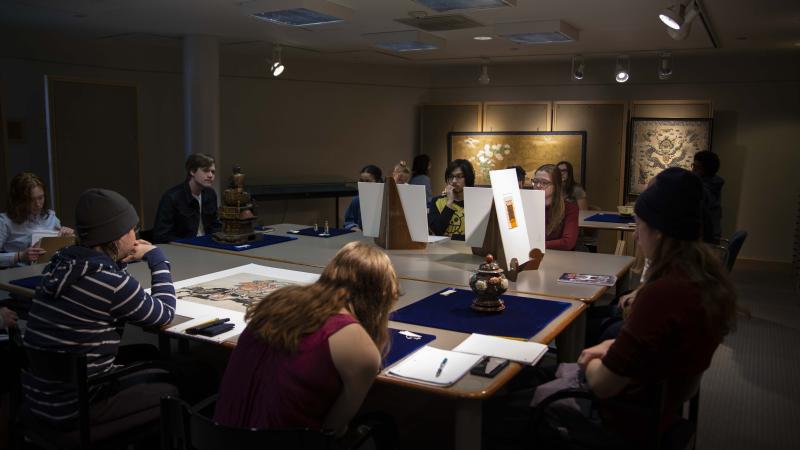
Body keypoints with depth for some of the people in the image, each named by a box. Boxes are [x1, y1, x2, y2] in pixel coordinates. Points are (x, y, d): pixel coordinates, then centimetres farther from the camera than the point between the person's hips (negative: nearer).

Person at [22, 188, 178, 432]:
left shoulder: (61, 263, -1)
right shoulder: (111, 282, -23)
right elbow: (165, 314, -6)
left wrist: (119, 259, 10)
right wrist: (157, 258, 2)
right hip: (72, 408, -8)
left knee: (149, 354, 20)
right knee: (174, 390, 9)